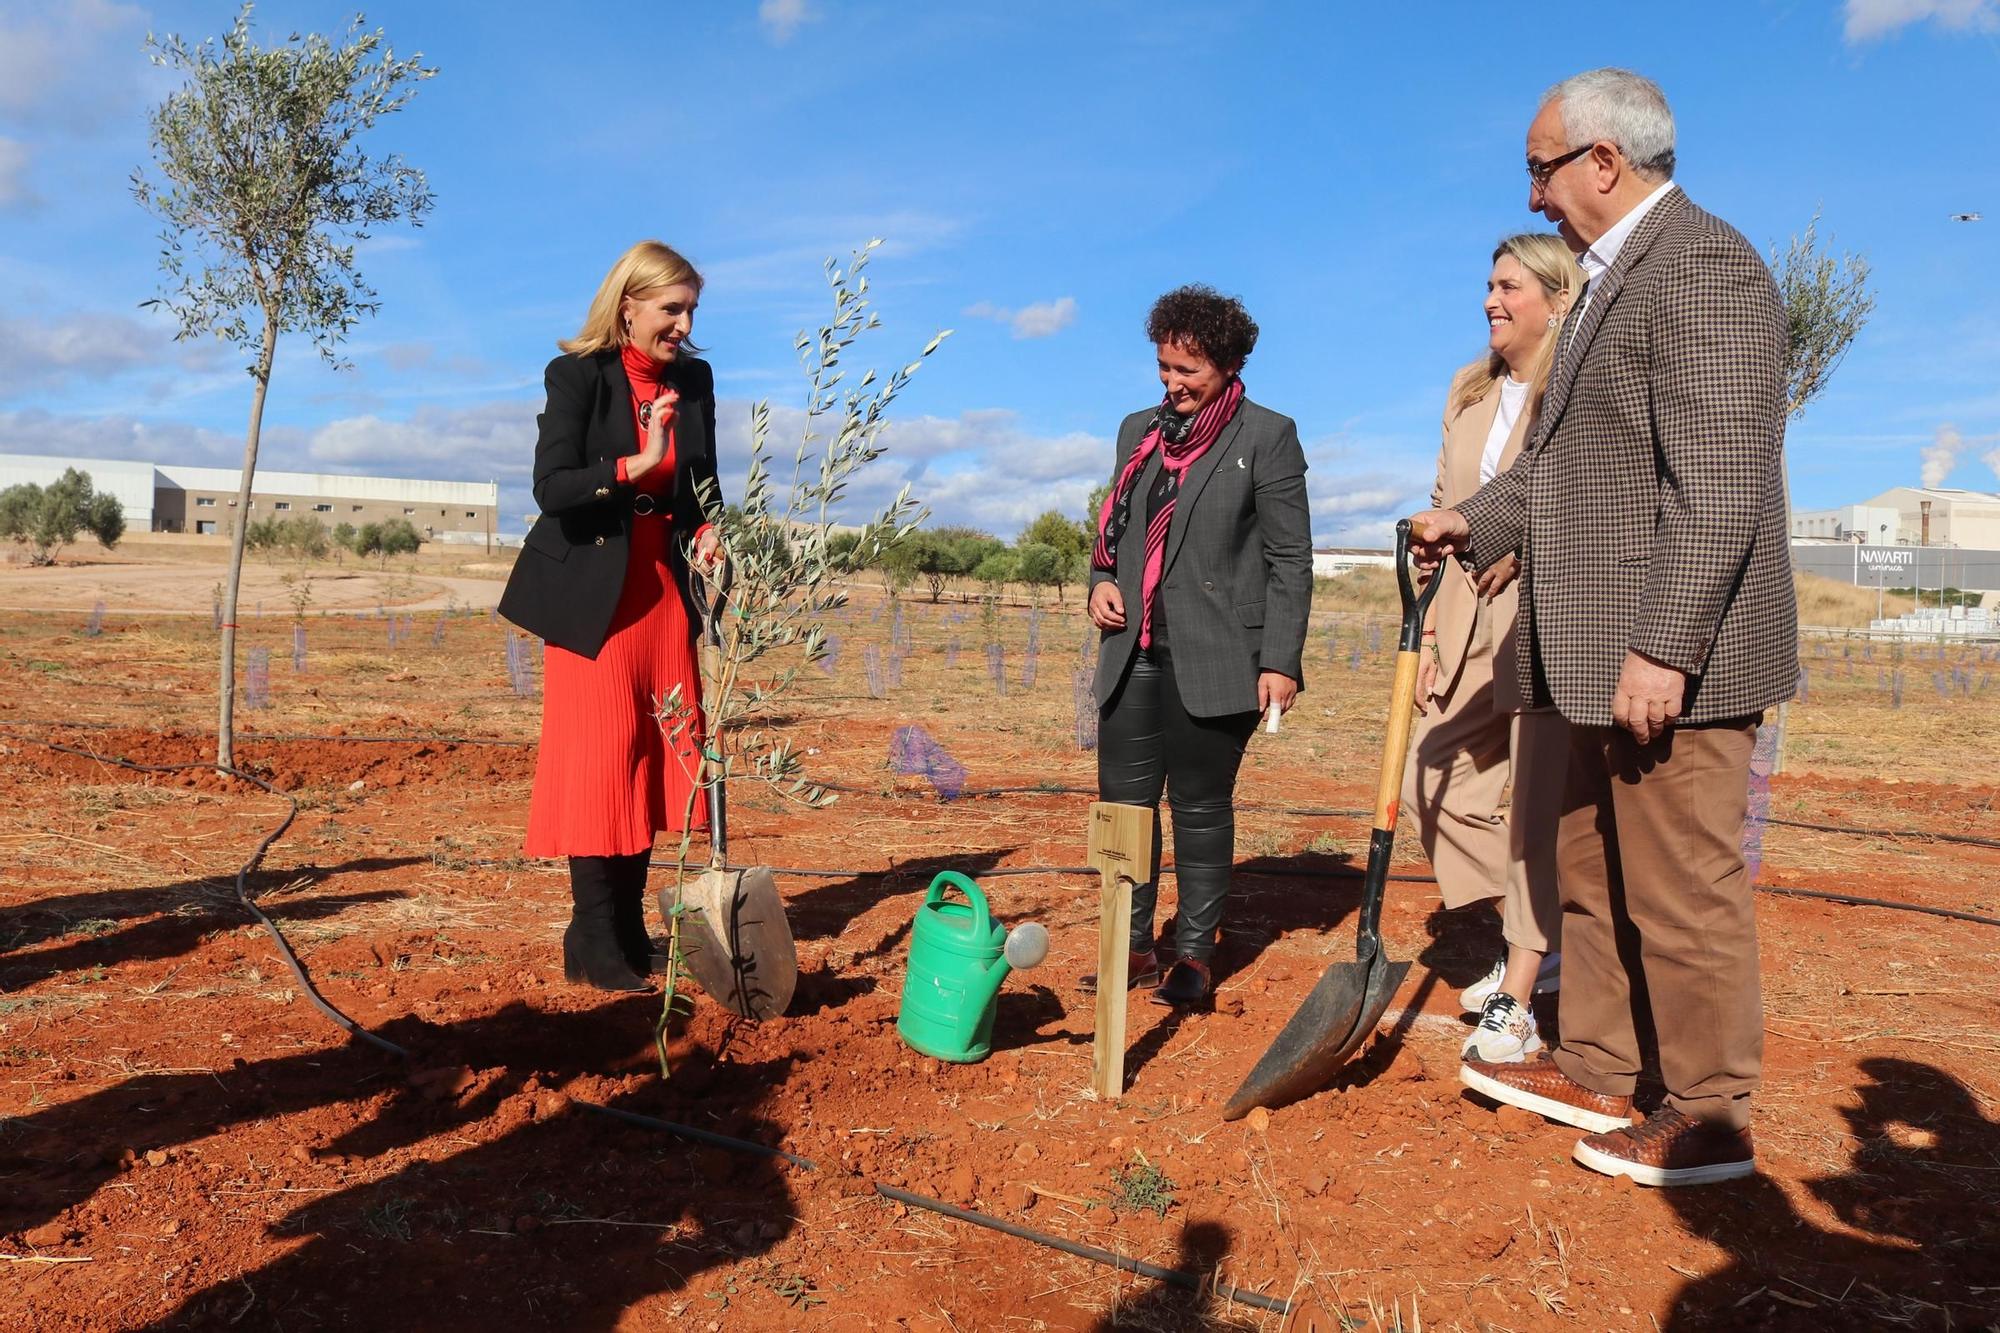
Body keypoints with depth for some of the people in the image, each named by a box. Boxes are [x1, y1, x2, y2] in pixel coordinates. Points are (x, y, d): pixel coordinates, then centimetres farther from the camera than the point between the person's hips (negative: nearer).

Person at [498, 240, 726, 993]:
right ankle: (593, 946, 4)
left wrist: (707, 536, -6)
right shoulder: (578, 374, -8)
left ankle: (630, 932, 15)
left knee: (660, 756, 4)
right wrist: (637, 464, -28)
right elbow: (550, 486, -17)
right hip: (593, 591, -5)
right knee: (602, 757, -5)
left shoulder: (694, 380, 7)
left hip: (666, 586, 5)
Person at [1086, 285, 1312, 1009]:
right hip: (1134, 656, 5)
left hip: (1215, 662, -5)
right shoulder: (1139, 430, 15)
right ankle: (1133, 948, 19)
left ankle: (1194, 955, 17)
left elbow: (1290, 562, -4)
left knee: (1201, 810, 4)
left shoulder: (1268, 437, -1)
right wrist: (1101, 582, 3)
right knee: (1123, 803, 6)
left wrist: (1280, 660, -11)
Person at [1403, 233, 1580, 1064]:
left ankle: (1516, 1005, 6)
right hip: (1472, 626, 8)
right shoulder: (1468, 392, 14)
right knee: (1434, 784, 9)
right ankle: (1532, 947, 28)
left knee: (1542, 813, -3)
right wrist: (1429, 633, 11)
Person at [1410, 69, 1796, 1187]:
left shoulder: (1702, 265, -14)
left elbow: (1722, 487, -22)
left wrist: (1663, 649, -24)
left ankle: (1710, 1124, 16)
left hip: (1678, 656, -10)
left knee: (1683, 892, 1)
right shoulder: (1618, 276, 17)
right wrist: (1478, 520, 20)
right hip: (1612, 650, 10)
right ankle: (1593, 1073, 32)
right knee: (1593, 872, 18)